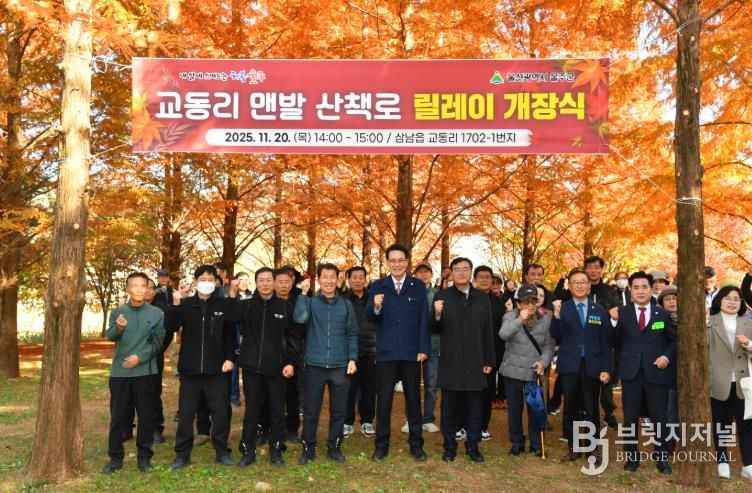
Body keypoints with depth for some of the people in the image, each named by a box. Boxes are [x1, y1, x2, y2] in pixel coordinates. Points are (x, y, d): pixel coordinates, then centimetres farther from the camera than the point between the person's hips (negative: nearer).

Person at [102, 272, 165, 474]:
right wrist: (118, 328, -33)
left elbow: (157, 343, -2)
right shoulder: (117, 312, 3)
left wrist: (139, 357, -15)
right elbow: (110, 336, -11)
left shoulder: (157, 313, 0)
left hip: (145, 371, -1)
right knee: (118, 416, 7)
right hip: (120, 372, 1)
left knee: (146, 415, 6)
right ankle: (115, 457, 19)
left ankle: (144, 456, 18)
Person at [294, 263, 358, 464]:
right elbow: (299, 319, -20)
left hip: (339, 365, 2)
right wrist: (303, 294, -16)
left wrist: (352, 358, 0)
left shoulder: (346, 304, 6)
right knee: (310, 410, 5)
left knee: (339, 410, 9)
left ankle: (334, 446, 24)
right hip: (315, 365, -1)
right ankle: (308, 447, 19)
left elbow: (352, 334, 8)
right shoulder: (310, 302, 1)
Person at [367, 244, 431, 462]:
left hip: (411, 352, 1)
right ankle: (381, 445, 18)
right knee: (383, 400, 6)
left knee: (413, 399, 10)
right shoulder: (378, 286, 2)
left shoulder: (418, 286, 3)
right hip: (385, 352, 0)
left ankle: (416, 445, 22)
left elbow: (424, 319, 1)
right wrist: (376, 307, -32)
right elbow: (369, 316, -10)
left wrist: (424, 348, -6)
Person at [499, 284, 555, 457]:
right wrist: (519, 321, -37)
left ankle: (536, 444, 22)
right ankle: (517, 443, 24)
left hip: (535, 372, 1)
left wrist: (543, 362, -17)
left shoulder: (545, 319, 0)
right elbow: (503, 335, -25)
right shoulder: (510, 316, -5)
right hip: (513, 371, -1)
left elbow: (548, 346, 0)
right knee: (514, 409, 8)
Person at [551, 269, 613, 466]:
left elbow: (605, 342, 6)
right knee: (570, 408, 7)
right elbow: (556, 337, -7)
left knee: (592, 409, 7)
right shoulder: (562, 309, 2)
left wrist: (607, 368, -1)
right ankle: (573, 448, 20)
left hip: (592, 366, 1)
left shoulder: (600, 311, 7)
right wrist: (557, 316, -21)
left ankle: (594, 449, 21)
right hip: (569, 366, -1)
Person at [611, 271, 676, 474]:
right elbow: (614, 343, -5)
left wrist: (667, 356, -5)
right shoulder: (622, 313, 1)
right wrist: (614, 321, -19)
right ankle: (632, 457, 22)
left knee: (659, 417, 8)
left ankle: (662, 458, 23)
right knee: (630, 417, 8)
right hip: (631, 372, 0)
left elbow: (674, 340, 11)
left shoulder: (662, 314, 5)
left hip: (656, 372, 1)